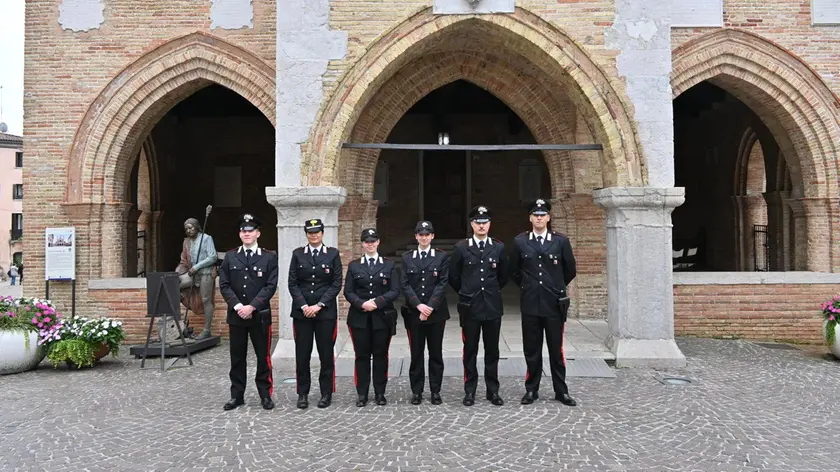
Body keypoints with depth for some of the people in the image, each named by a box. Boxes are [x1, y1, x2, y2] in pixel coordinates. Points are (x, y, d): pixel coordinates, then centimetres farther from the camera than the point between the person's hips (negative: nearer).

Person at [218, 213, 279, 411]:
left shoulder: (269, 257, 0)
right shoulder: (230, 256, 7)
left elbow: (270, 286, -8)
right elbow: (224, 285, 1)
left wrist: (251, 307, -15)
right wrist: (237, 306, -12)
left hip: (260, 315, -2)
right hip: (236, 315, 2)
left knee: (263, 357, 5)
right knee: (237, 357, 8)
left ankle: (266, 395, 15)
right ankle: (237, 395, 19)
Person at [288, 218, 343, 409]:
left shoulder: (333, 254, 2)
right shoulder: (297, 254, 6)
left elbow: (337, 284, -3)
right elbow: (292, 284, 2)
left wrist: (319, 305, -10)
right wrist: (303, 305, -10)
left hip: (326, 312, -1)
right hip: (301, 311, 1)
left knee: (326, 354, 4)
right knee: (302, 354, 4)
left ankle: (326, 393, 15)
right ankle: (302, 393, 16)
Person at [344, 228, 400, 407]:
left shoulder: (389, 265, 6)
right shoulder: (354, 266, 7)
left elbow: (395, 291, -2)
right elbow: (348, 292, 2)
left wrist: (377, 302, -15)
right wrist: (362, 304, -15)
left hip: (382, 317, 0)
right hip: (359, 318, 0)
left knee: (381, 355, 5)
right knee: (362, 356, 4)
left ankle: (380, 393, 15)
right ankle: (362, 394, 12)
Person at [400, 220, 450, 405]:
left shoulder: (442, 256, 3)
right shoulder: (407, 257, 7)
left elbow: (442, 283, -5)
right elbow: (405, 285, 0)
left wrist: (430, 307, -14)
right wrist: (418, 305, -13)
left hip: (436, 312, -1)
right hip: (413, 312, 1)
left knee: (436, 353, 6)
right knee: (416, 353, 5)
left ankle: (435, 391, 14)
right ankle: (416, 391, 13)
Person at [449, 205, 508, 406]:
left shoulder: (499, 247, 4)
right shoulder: (461, 248, -1)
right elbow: (453, 277, 7)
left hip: (493, 306, 1)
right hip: (470, 307, -1)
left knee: (492, 351, 8)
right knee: (470, 351, 6)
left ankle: (493, 391, 17)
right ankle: (470, 391, 14)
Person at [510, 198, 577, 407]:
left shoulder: (561, 241, 0)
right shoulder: (520, 241, 2)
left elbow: (570, 271, 10)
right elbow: (514, 271, 14)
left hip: (554, 304, -1)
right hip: (530, 304, 1)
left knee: (556, 350, 6)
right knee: (531, 350, 8)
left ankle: (561, 391, 17)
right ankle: (531, 390, 18)